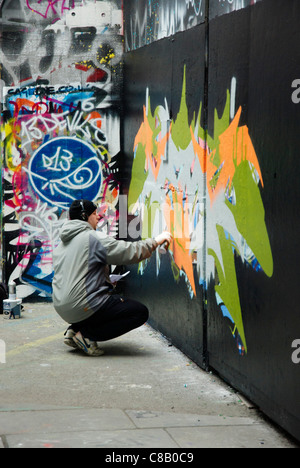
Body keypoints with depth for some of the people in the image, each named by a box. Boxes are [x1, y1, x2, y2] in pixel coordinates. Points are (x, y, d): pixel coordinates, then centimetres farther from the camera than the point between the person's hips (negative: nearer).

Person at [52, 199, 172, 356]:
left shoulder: (62, 243, 17)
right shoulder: (93, 237, -10)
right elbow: (129, 252, -14)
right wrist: (156, 241, 0)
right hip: (84, 306, -9)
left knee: (117, 300, 32)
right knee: (140, 312, -4)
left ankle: (74, 330, 12)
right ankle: (86, 335, -8)